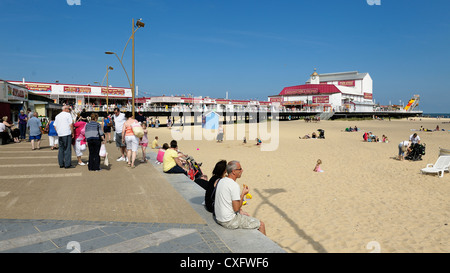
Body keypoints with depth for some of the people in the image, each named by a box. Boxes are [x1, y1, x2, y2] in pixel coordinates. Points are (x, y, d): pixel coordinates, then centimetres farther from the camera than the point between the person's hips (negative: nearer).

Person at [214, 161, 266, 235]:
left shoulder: (221, 181, 6)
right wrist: (243, 194, -9)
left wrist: (240, 211, 13)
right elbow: (236, 208, -20)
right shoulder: (234, 185, -23)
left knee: (247, 216, 31)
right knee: (261, 225, 0)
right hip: (230, 222, -10)